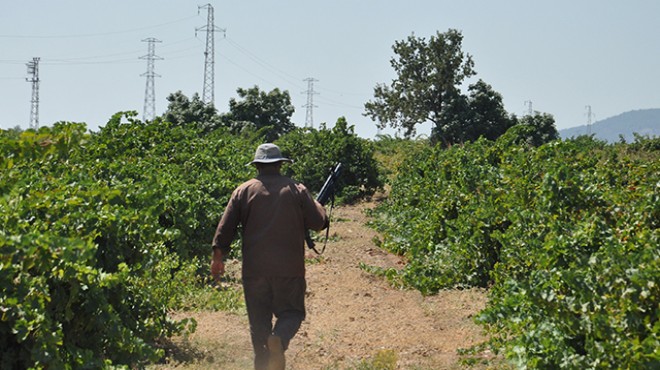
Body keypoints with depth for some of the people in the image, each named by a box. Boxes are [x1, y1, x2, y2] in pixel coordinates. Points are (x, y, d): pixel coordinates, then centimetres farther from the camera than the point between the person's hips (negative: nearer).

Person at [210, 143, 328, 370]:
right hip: (289, 267, -1)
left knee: (258, 319, 12)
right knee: (291, 312, 9)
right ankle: (279, 339, -21)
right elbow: (319, 223, 2)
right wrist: (316, 206, 22)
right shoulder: (296, 190, 2)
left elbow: (225, 226, 2)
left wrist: (218, 256, 11)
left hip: (254, 268, 1)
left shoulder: (243, 191, 4)